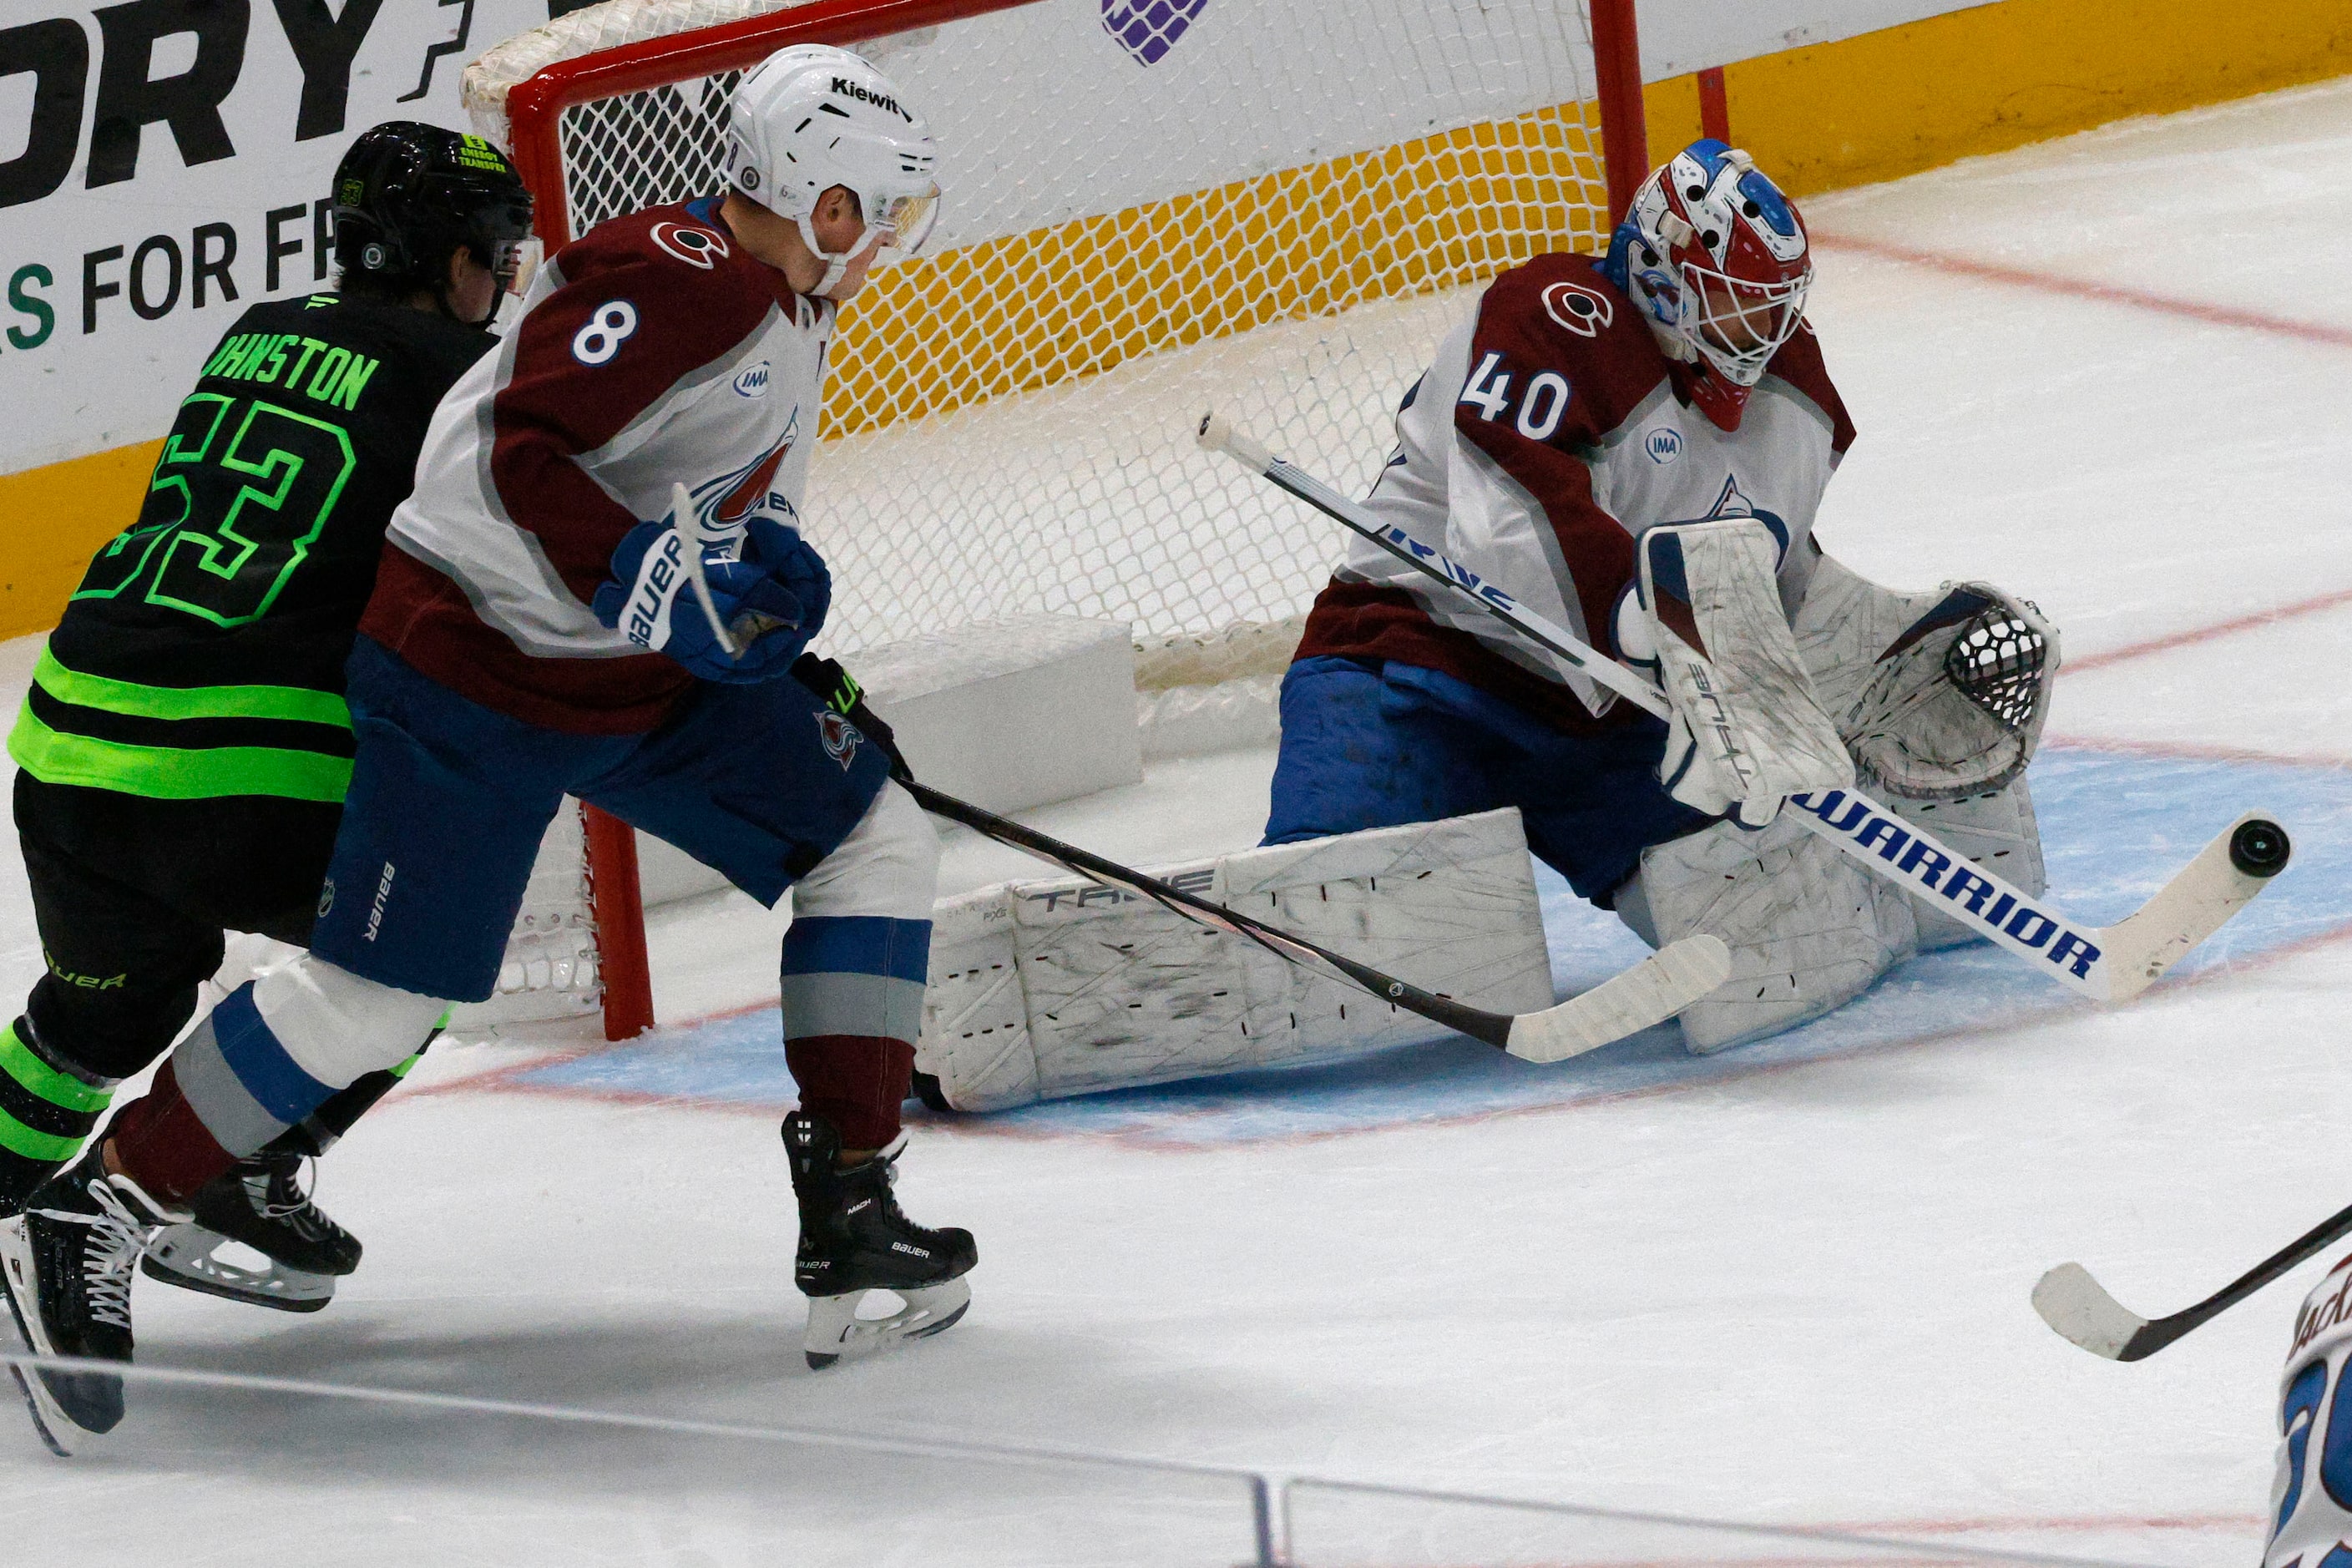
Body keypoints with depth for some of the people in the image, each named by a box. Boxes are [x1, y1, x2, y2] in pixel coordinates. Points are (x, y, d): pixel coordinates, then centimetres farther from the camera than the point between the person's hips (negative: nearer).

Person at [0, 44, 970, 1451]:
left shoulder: (791, 310, 13)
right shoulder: (675, 277, -21)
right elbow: (524, 455, -29)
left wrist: (797, 684, 18)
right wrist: (661, 581, -31)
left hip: (643, 681, 10)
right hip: (476, 671, -10)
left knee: (877, 840, 6)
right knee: (375, 999, -10)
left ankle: (849, 1221, 5)